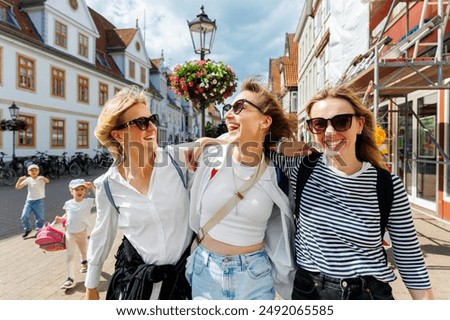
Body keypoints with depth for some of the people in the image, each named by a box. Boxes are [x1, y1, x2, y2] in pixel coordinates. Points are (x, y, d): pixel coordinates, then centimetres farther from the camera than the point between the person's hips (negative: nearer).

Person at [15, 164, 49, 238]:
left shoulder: (41, 178, -9)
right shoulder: (28, 179, 1)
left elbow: (47, 181, -31)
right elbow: (17, 187, -1)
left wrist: (43, 178, -54)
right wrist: (20, 179, -18)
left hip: (39, 201, -3)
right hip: (29, 201, 3)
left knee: (40, 218, 1)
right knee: (24, 217, -4)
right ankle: (27, 229, 22)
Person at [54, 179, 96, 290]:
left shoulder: (88, 202, -13)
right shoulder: (68, 203, -2)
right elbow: (67, 215, 13)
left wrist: (92, 187, -31)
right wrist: (60, 219, -7)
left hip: (82, 232, -1)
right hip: (69, 233, 1)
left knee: (83, 250, 23)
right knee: (69, 255, -3)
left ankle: (84, 262, 55)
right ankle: (70, 279, 0)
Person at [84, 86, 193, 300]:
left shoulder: (177, 160, -13)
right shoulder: (108, 185, -8)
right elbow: (102, 236, 5)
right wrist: (91, 286, 13)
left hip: (185, 270, 1)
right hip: (136, 276, 0)